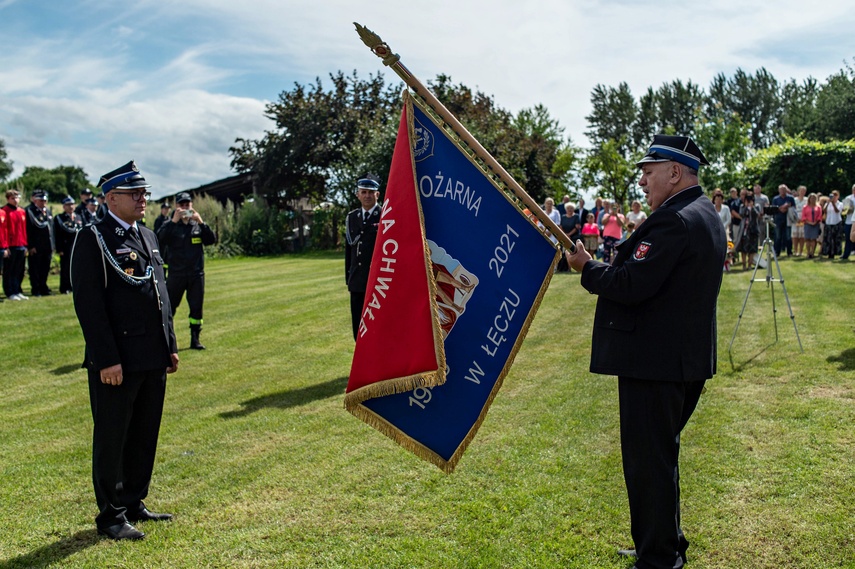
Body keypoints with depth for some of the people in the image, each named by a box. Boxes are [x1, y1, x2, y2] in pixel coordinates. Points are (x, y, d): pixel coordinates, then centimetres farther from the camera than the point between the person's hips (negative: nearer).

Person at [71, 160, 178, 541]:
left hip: (153, 359, 7)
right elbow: (88, 304, -15)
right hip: (117, 361, -7)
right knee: (112, 438, 5)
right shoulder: (93, 239, -9)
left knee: (145, 436, 15)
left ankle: (135, 504, 29)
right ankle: (111, 515, 17)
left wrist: (170, 346, 15)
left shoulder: (147, 237, 15)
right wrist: (107, 360, -18)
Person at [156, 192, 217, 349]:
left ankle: (195, 339, 15)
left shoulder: (198, 225, 8)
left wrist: (201, 222, -17)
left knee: (196, 308, 6)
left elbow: (211, 240, -5)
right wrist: (174, 221, -24)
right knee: (169, 307, 1)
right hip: (176, 275, -2)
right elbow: (160, 240, -18)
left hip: (196, 274, 2)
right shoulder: (170, 224, 1)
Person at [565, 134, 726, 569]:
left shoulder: (674, 222, -20)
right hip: (686, 361, 11)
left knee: (648, 460, -1)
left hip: (654, 362, -11)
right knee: (660, 454, 21)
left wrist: (586, 267, -9)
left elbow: (631, 285, -24)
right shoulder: (704, 215, 14)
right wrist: (608, 263, 7)